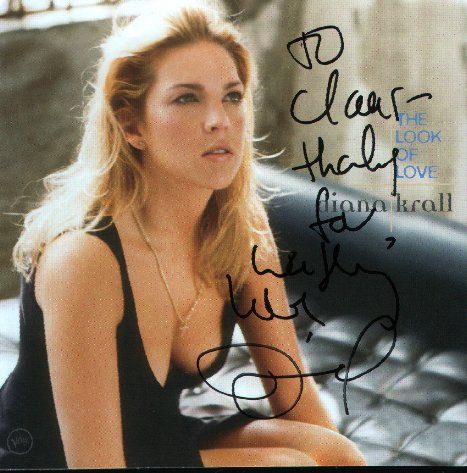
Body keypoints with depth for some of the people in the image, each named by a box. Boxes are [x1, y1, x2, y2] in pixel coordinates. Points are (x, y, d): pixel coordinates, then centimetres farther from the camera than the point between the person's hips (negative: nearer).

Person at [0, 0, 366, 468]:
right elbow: (94, 460, -26)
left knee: (336, 455, -16)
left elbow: (294, 393, -1)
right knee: (291, 462, -21)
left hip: (160, 441, 5)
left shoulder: (242, 233, -10)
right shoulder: (82, 257, -29)